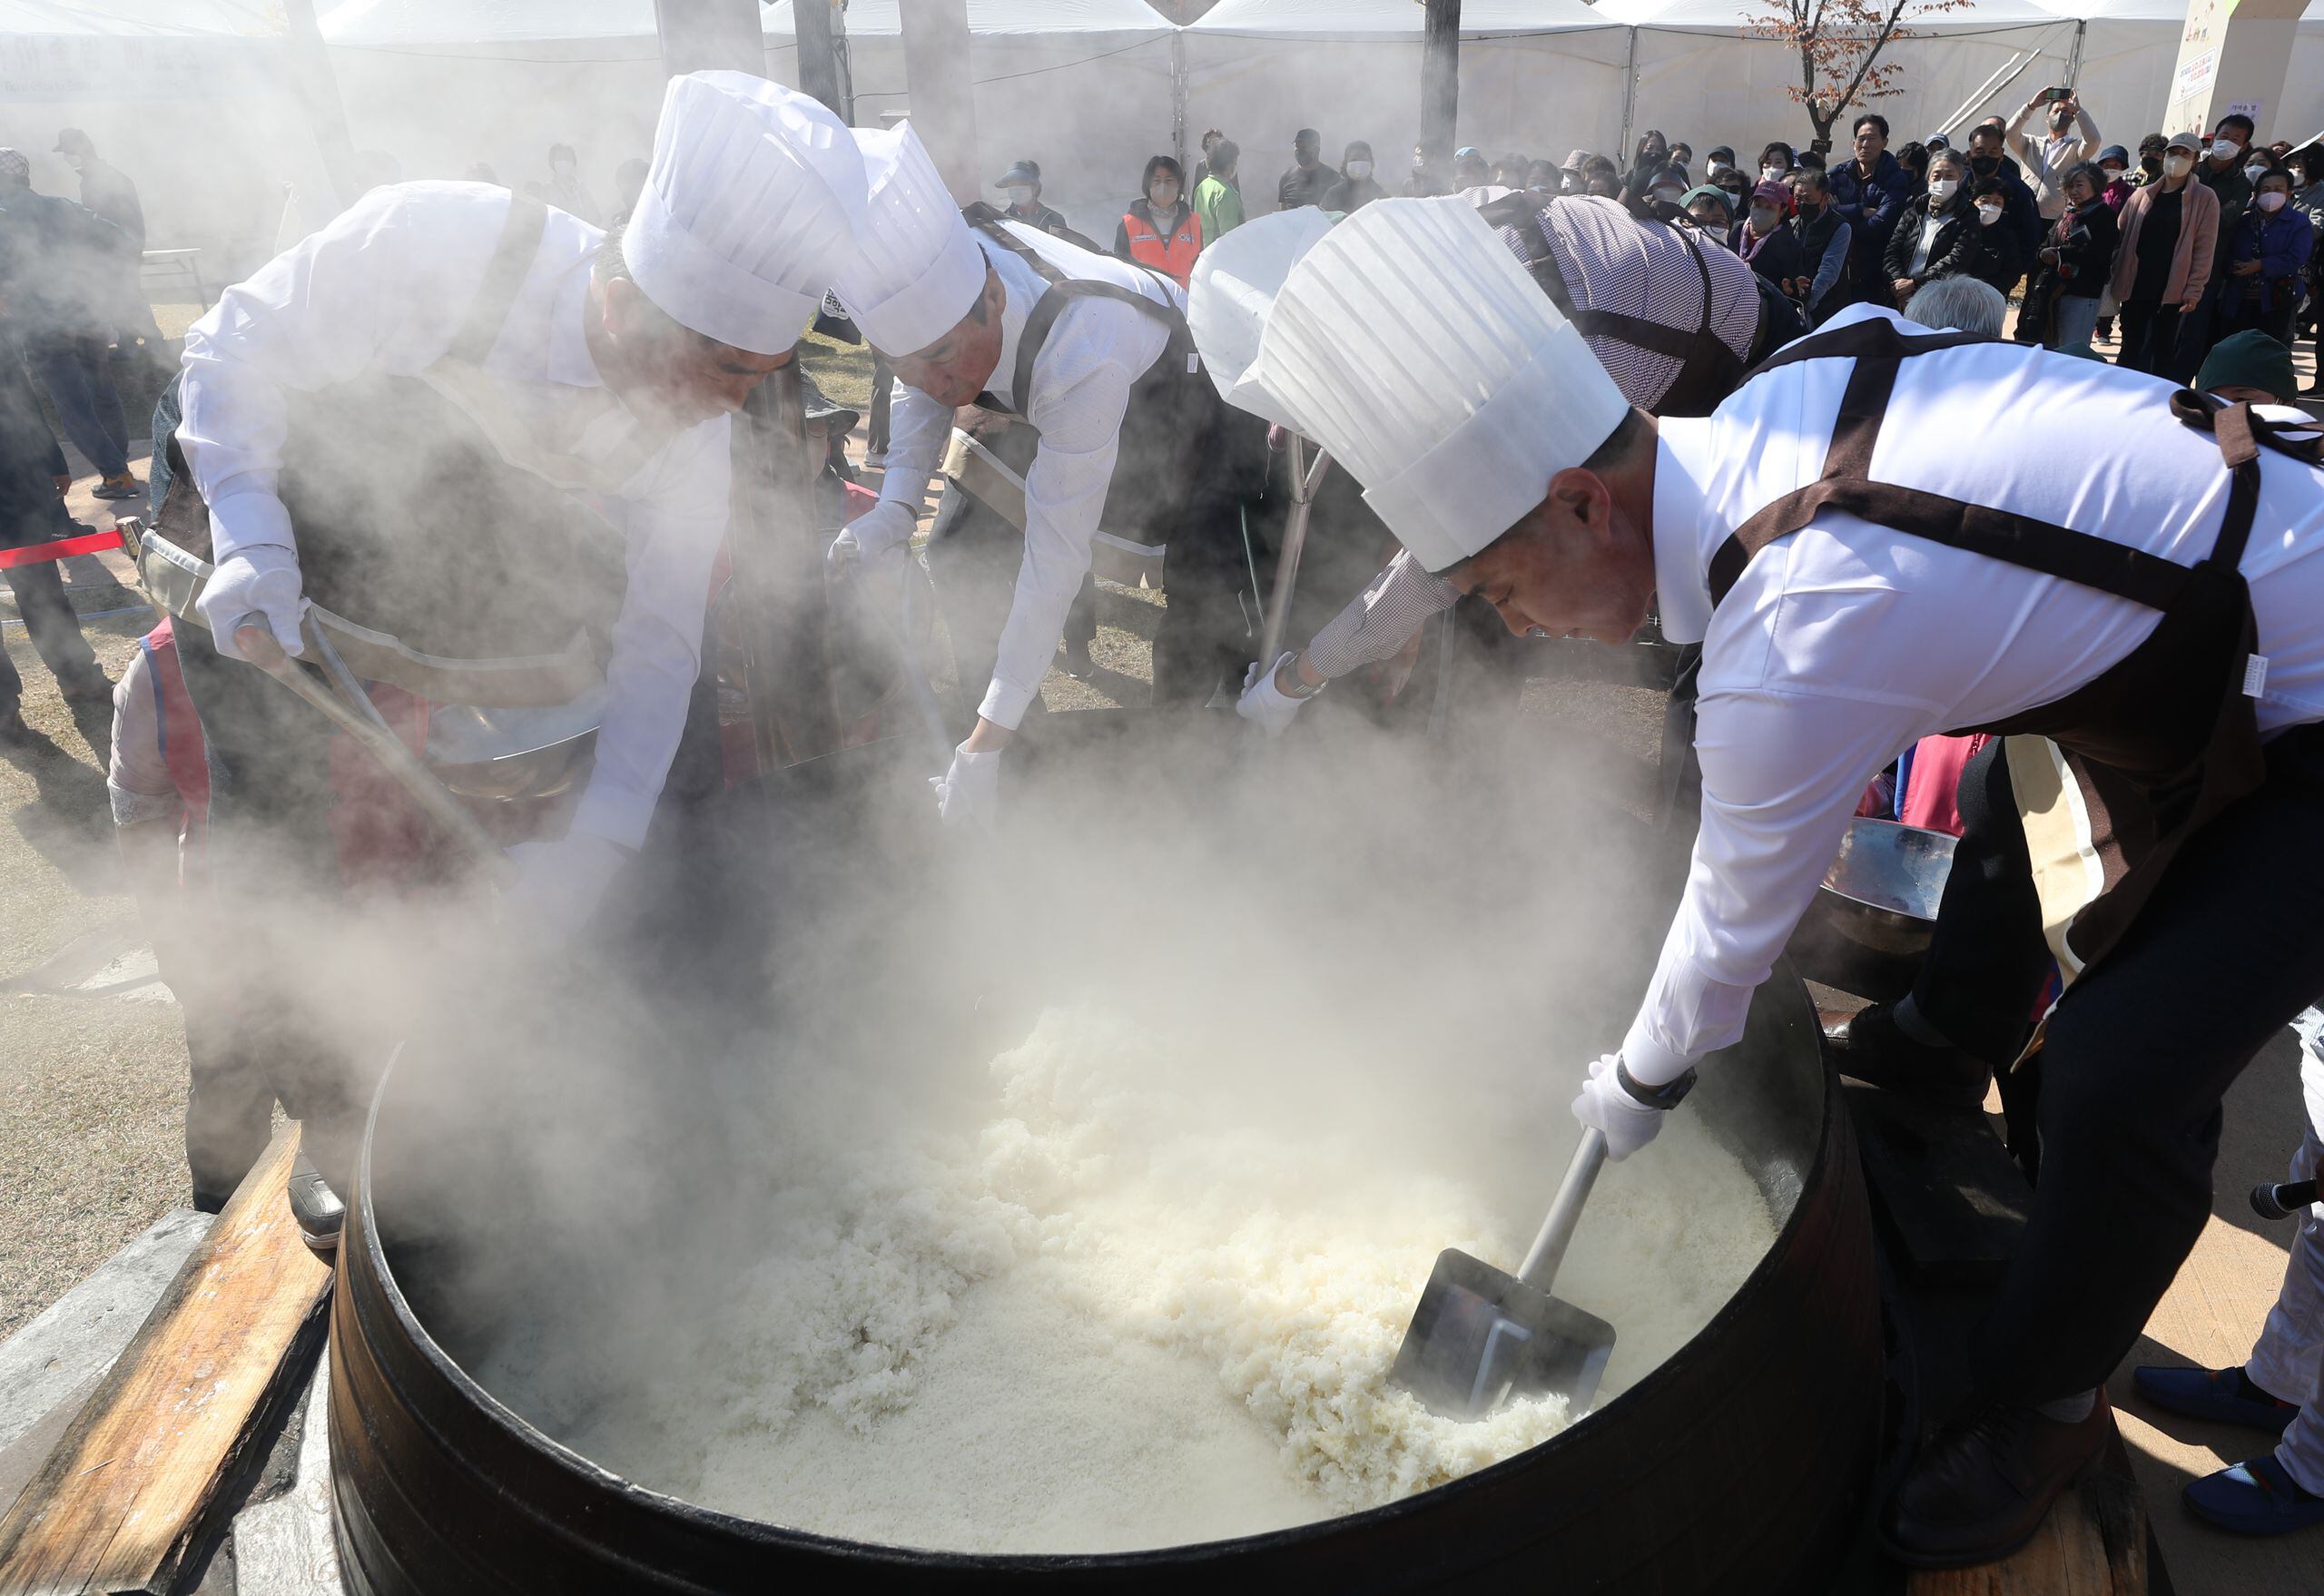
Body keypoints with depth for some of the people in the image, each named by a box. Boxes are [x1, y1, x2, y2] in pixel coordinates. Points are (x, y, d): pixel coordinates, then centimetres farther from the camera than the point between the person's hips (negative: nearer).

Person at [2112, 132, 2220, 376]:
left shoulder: (2205, 198, 1)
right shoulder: (2142, 195, 9)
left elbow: (2204, 248, -4)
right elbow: (2120, 239, 10)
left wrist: (2194, 291, -11)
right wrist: (2114, 280, 0)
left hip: (2173, 291, -2)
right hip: (2135, 288, 3)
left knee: (2163, 355, 2)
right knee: (2130, 349, 7)